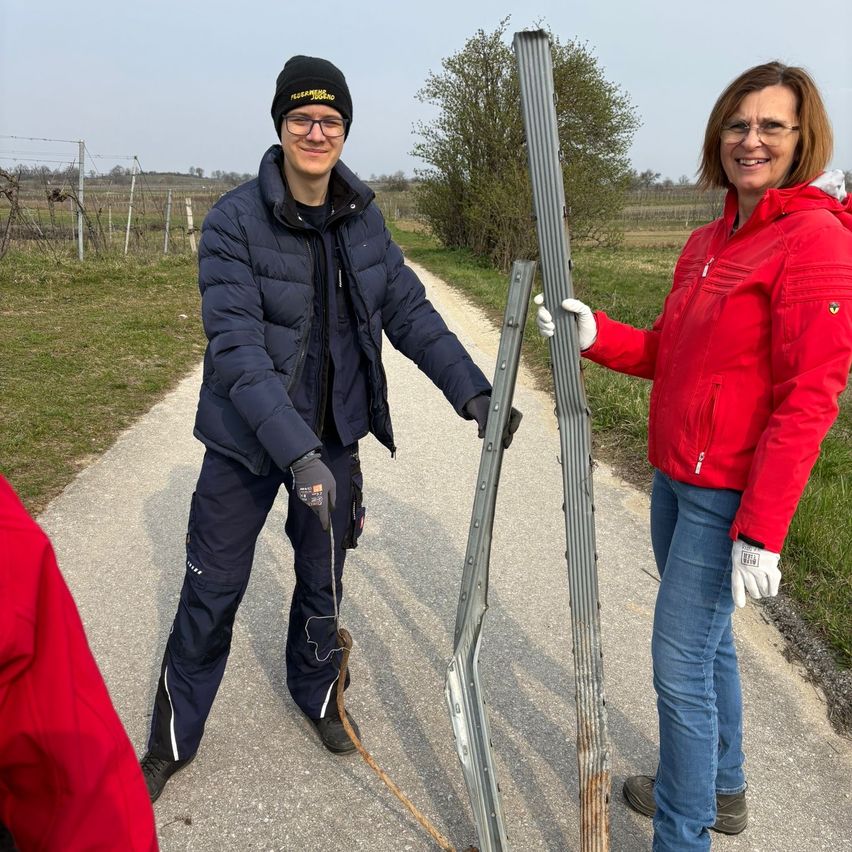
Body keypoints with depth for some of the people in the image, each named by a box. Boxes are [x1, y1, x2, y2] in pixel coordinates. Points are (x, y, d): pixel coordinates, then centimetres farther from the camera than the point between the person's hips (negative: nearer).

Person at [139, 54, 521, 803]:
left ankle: (317, 694, 44)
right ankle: (173, 741, 29)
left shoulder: (363, 219, -2)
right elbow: (237, 347, -25)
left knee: (323, 582, 17)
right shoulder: (235, 221, -17)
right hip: (247, 440, -3)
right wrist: (296, 452, -36)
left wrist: (473, 392, -12)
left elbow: (409, 312, 0)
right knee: (212, 594, 7)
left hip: (334, 436, 4)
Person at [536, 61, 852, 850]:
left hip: (730, 494, -8)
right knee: (707, 641, 22)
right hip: (674, 475, 8)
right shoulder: (708, 240, 11)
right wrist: (595, 334, -2)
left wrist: (761, 529, -22)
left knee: (680, 663, -2)